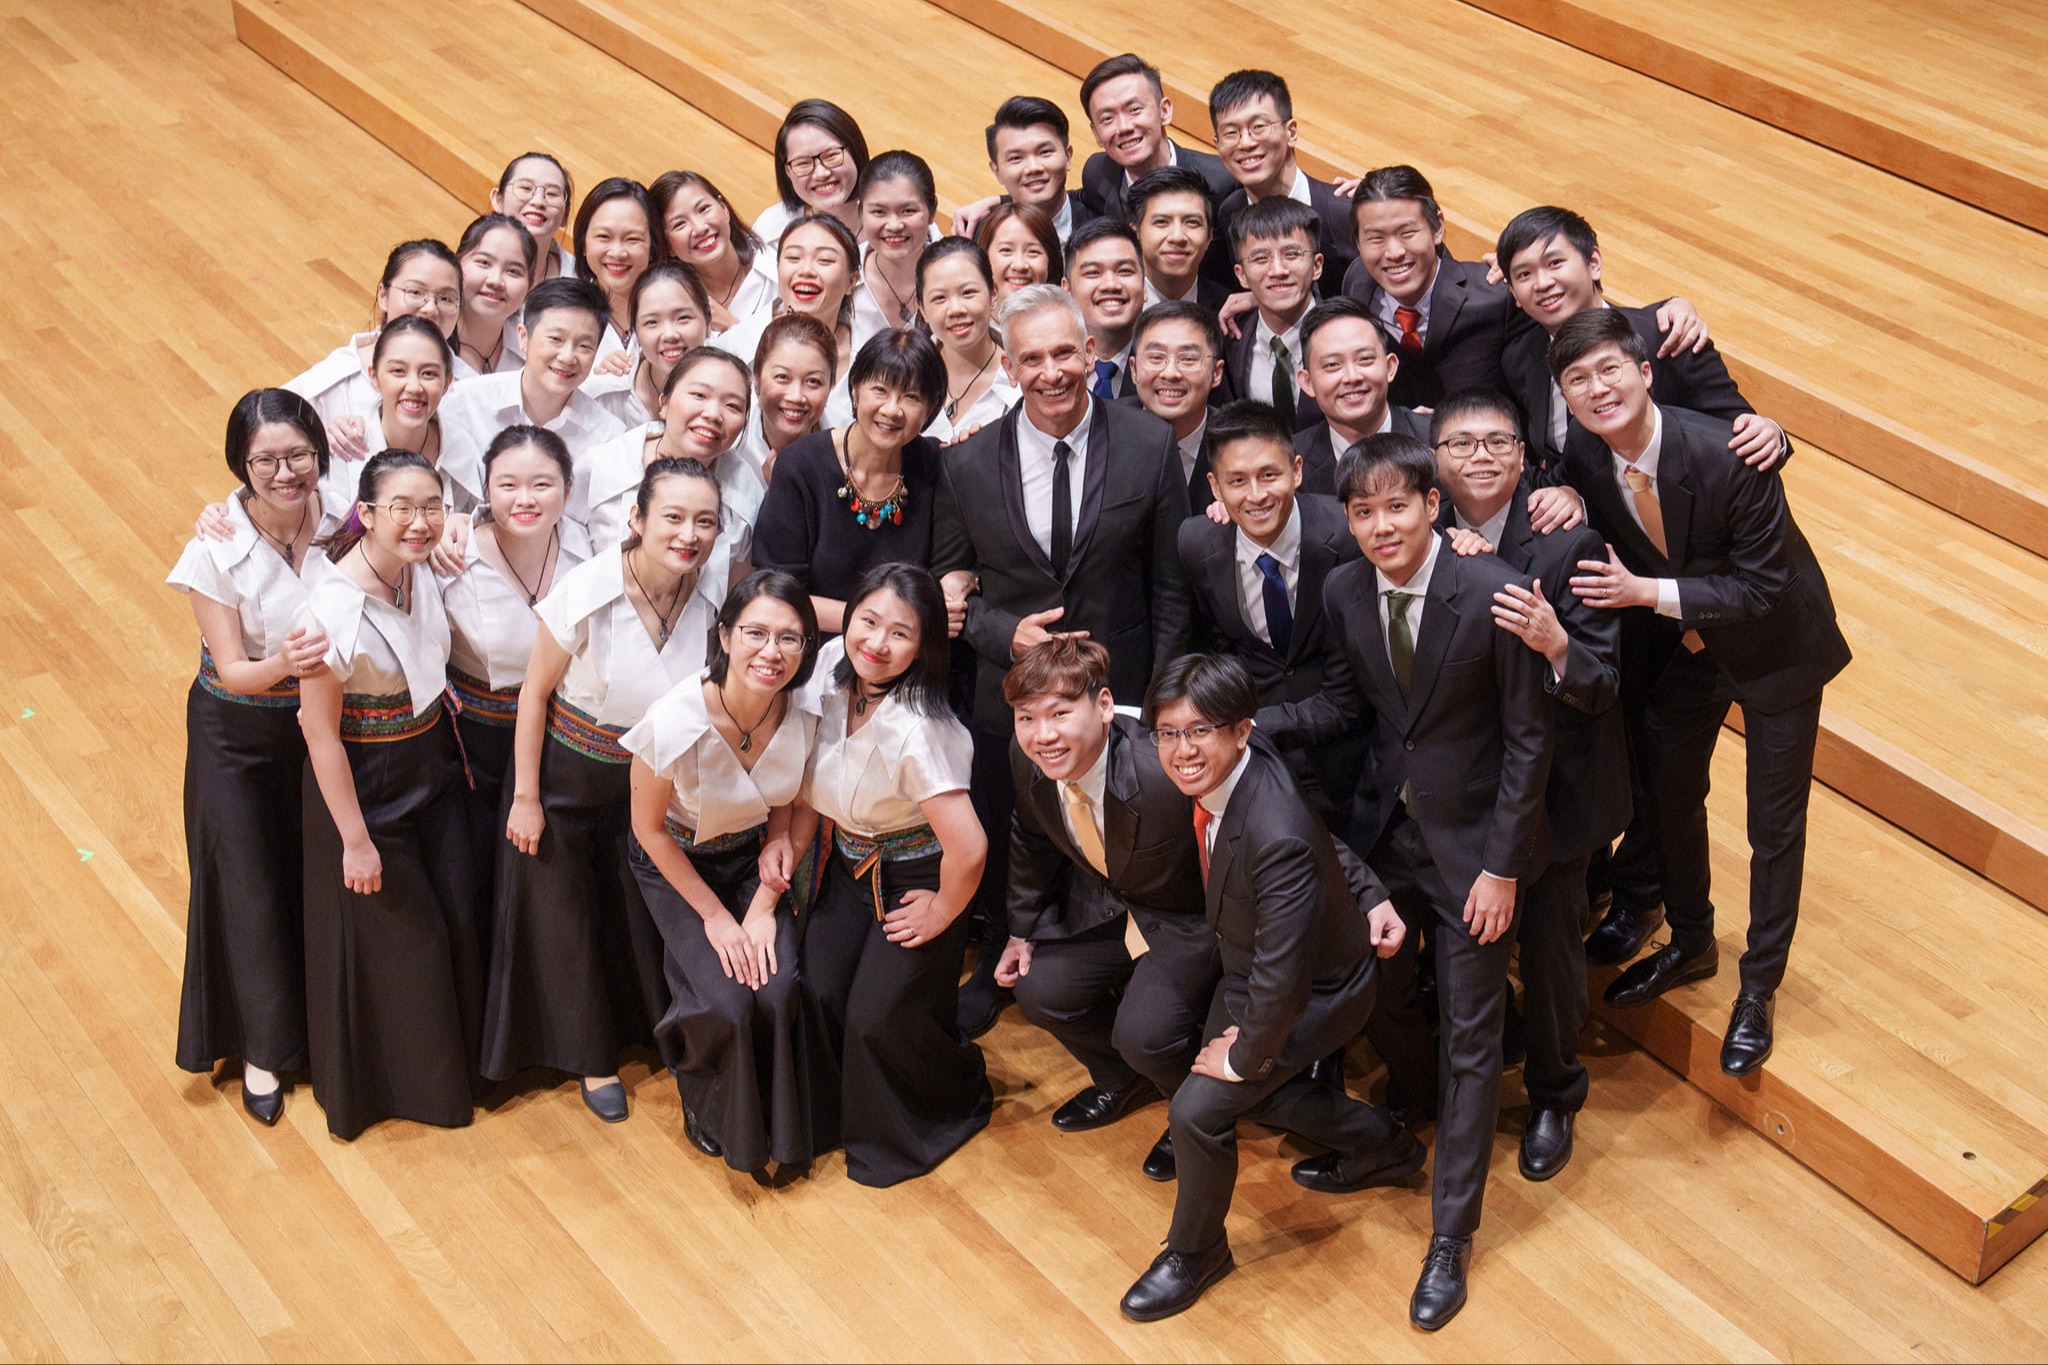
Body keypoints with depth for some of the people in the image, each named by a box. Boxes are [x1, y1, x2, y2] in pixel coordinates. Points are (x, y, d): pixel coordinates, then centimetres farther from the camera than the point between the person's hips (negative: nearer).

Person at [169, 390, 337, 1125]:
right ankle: (261, 1048, 29)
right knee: (250, 885, 9)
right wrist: (282, 665, -38)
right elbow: (232, 670, -19)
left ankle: (325, 1028, 38)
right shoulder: (216, 550, -22)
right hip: (237, 736, -2)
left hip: (321, 720, 2)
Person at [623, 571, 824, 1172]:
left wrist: (764, 904, -9)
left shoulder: (807, 715, -21)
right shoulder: (677, 722, -31)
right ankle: (709, 1113, 14)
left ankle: (780, 1121, 9)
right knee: (726, 1004, -19)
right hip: (678, 863, -3)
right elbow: (649, 828, -14)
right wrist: (714, 914, -10)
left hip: (754, 858, 3)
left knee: (781, 992, -20)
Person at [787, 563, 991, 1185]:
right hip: (849, 862, 6)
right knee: (818, 990, -3)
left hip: (916, 876, -6)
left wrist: (942, 913, -18)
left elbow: (968, 848, -36)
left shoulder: (915, 730, -34)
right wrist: (784, 831, -3)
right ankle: (839, 1112, 25)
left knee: (879, 1016, -5)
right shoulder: (832, 666, -14)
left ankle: (958, 1102, 24)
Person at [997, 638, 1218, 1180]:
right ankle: (1122, 1080, 26)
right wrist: (1023, 930, 10)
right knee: (1040, 990, -6)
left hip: (1187, 918, -7)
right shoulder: (1027, 758, -16)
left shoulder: (1164, 775, -40)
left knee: (1144, 1031, -23)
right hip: (1104, 906, 7)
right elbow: (1032, 842, 6)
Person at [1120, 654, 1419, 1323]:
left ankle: (1195, 1252, 16)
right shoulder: (1226, 775, -15)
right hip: (1247, 968, 9)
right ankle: (1383, 1143, 43)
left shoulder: (1278, 839, -42)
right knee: (1246, 1087, 21)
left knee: (1198, 1109, -12)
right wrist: (1367, 896, 6)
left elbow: (1282, 979, -35)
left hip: (1316, 992, -9)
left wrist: (1246, 1055, -19)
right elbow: (1321, 831, 6)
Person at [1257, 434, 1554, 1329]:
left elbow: (1528, 738, -16)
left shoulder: (1494, 594, -23)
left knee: (1469, 1042, 4)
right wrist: (1250, 722, -12)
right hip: (1389, 831, 5)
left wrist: (1502, 866, -15)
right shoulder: (1344, 592, -7)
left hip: (1473, 843, -4)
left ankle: (1450, 1240, 14)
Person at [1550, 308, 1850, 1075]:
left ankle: (1759, 988, 26)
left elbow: (1766, 587, -28)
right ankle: (1690, 945, 44)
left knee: (1774, 825, 7)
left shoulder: (1729, 456, -33)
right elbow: (1602, 554, 0)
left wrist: (1649, 593, -33)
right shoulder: (1584, 463, -17)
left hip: (1773, 646, -5)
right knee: (1669, 797, 19)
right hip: (1681, 645, 5)